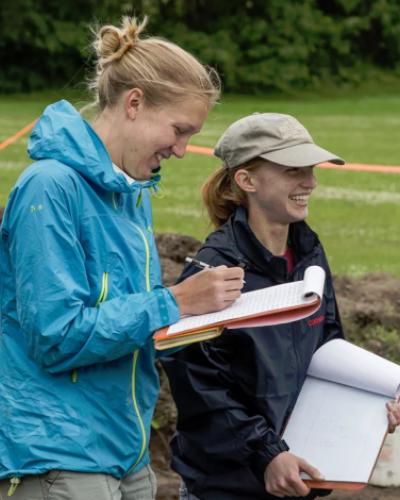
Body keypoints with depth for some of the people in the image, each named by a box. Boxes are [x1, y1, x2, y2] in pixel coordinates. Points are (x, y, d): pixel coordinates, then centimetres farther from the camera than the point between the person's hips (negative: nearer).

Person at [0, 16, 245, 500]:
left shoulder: (134, 192, 11)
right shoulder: (50, 186, -15)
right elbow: (56, 338, -20)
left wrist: (206, 311, 0)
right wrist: (175, 302, -18)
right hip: (59, 457, -9)